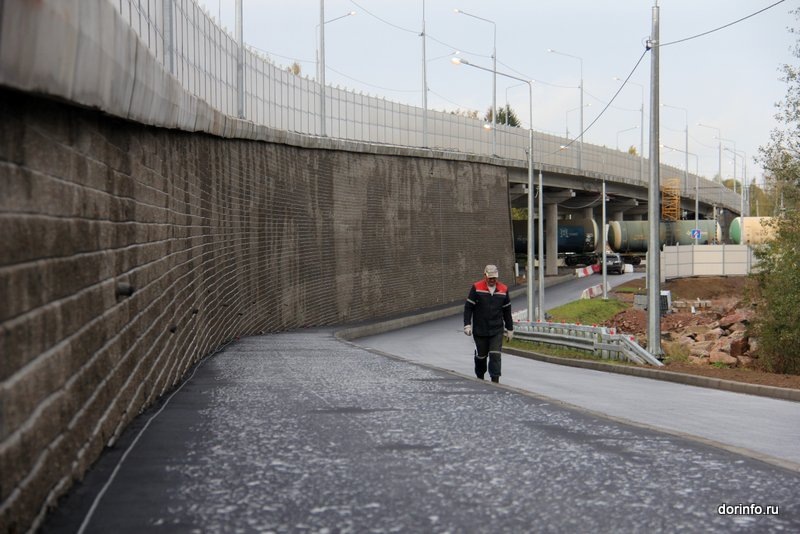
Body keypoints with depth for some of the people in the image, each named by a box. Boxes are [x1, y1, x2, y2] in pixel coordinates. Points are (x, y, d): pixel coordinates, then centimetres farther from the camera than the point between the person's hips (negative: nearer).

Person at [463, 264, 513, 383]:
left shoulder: (503, 289, 5)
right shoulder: (476, 288, -4)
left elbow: (507, 311, 13)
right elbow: (468, 307, -2)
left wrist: (510, 329, 15)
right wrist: (467, 325, -9)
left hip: (497, 331, 1)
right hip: (480, 330, -1)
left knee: (495, 355, -9)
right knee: (481, 355, 11)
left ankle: (495, 381, -8)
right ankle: (480, 378, 33)